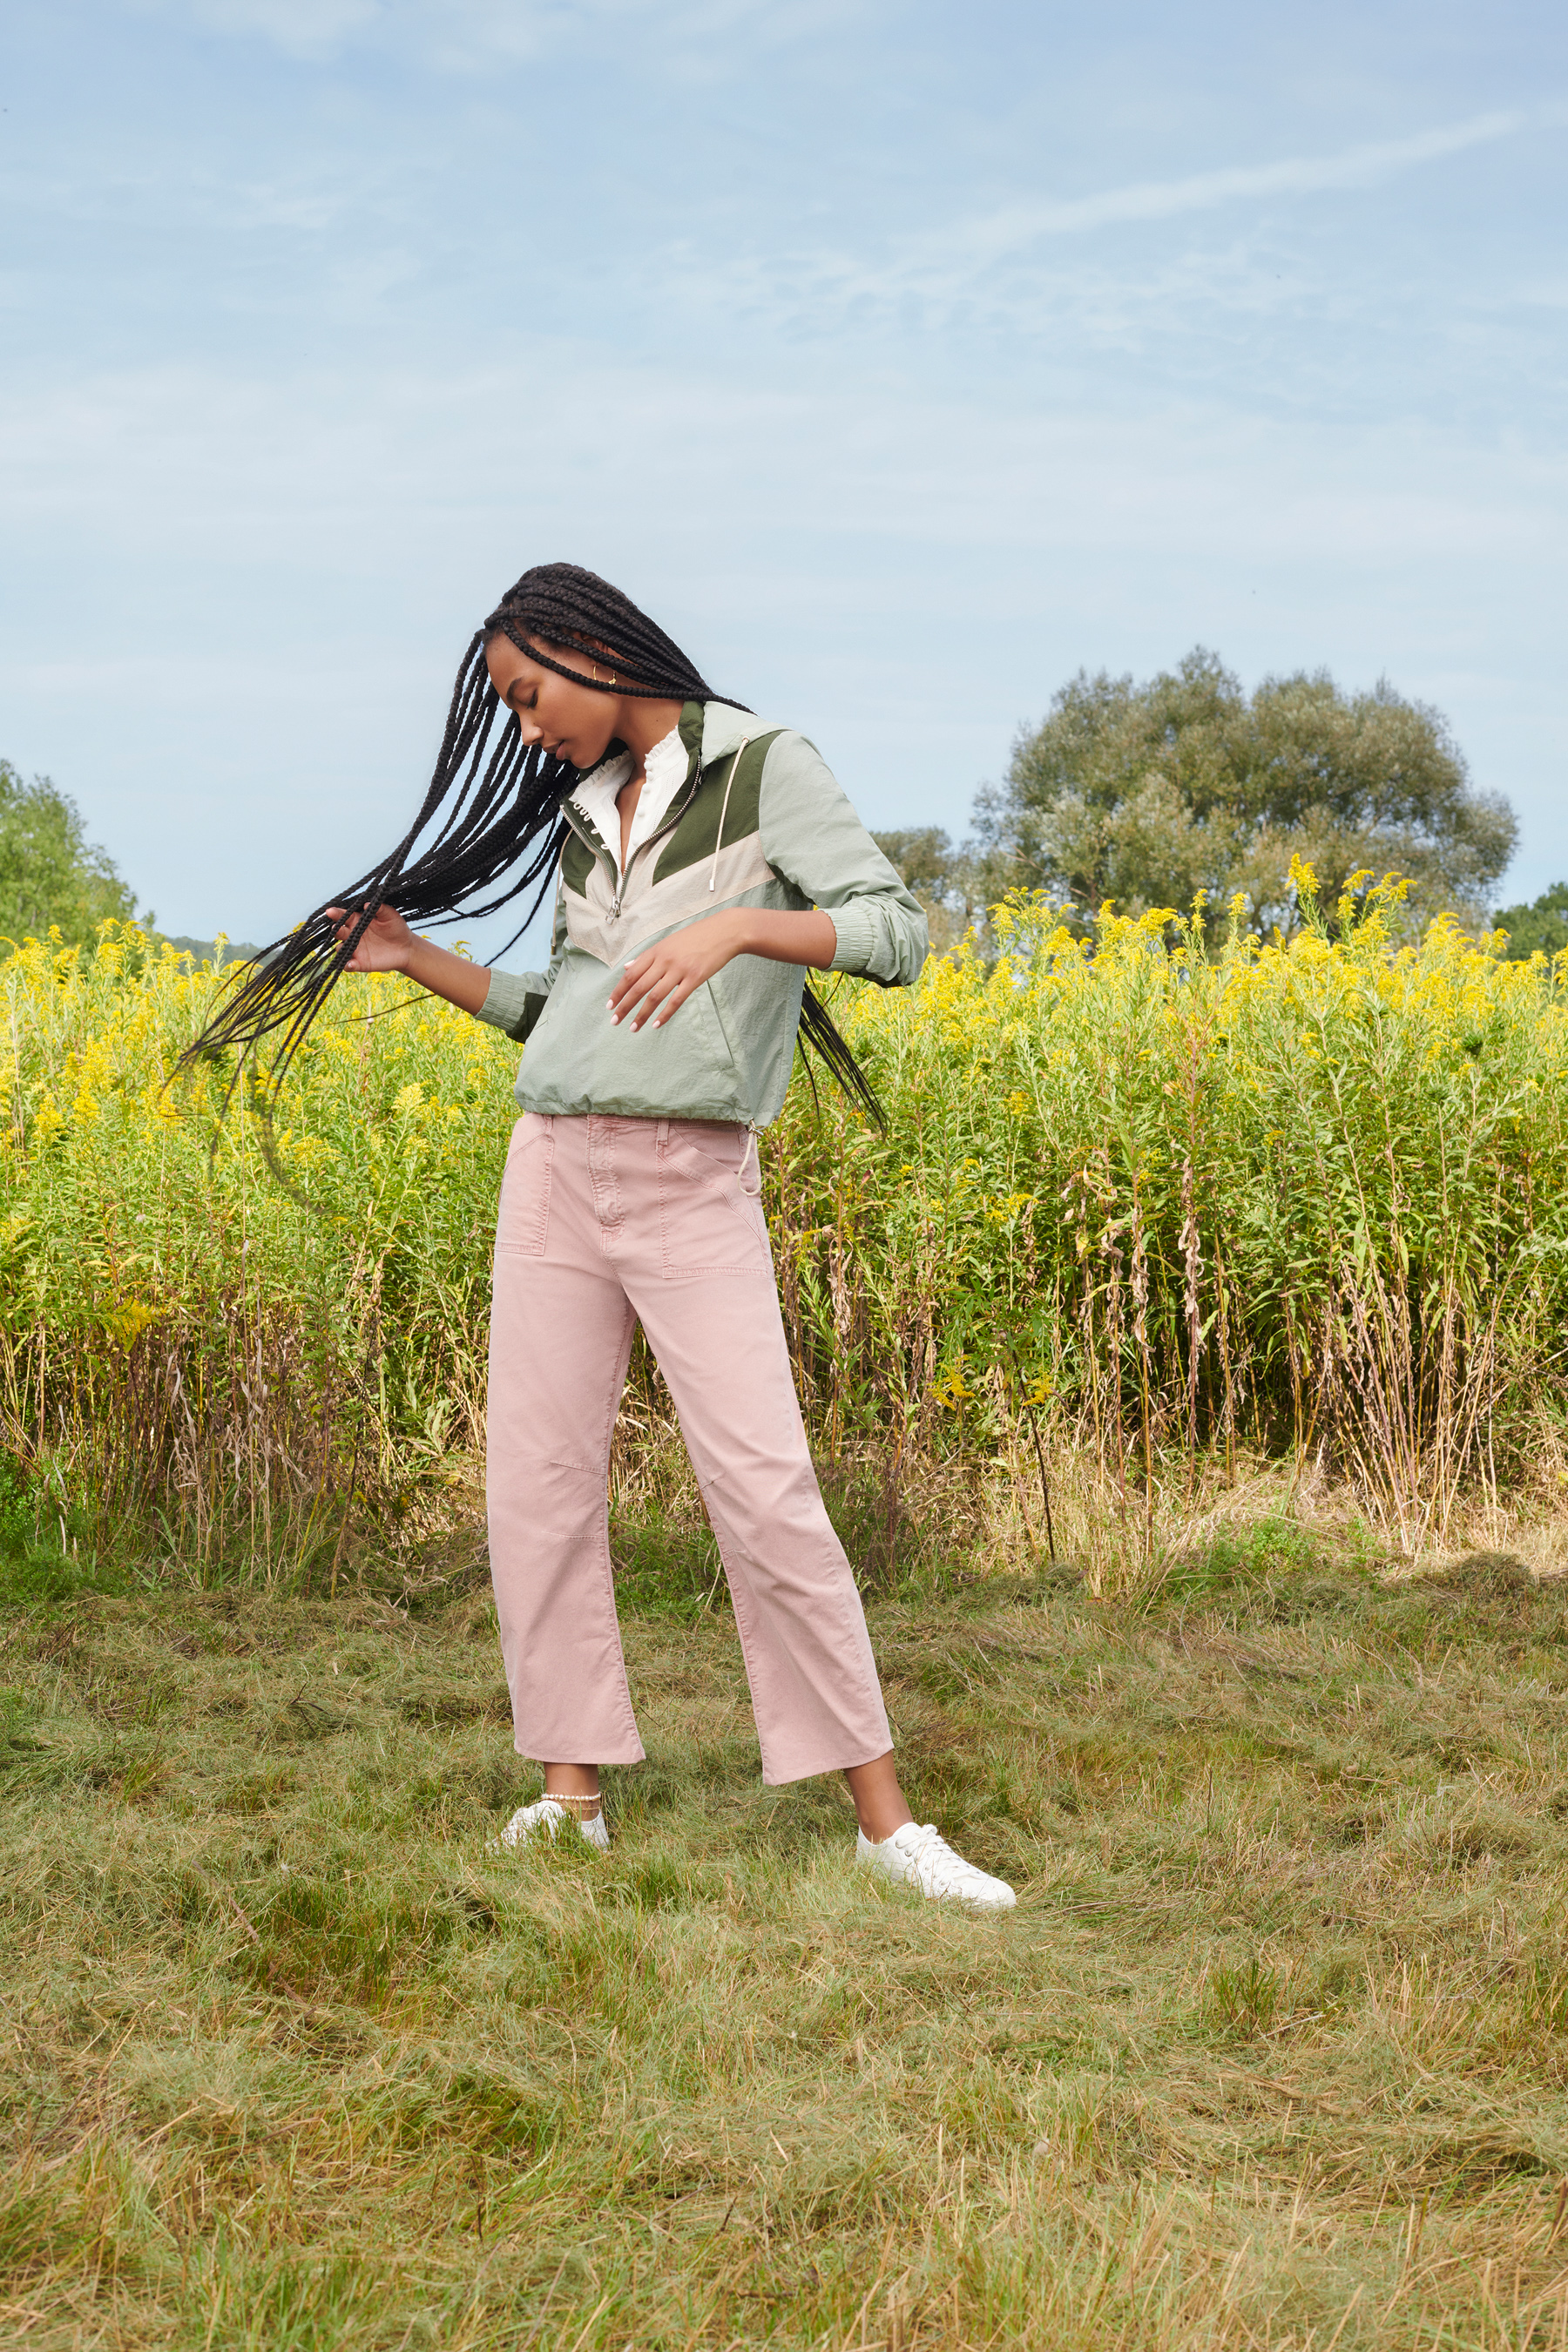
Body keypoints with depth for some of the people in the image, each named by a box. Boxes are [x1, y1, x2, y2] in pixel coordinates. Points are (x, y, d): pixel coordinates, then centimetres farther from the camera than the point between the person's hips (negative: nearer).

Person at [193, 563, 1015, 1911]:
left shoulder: (764, 768, -4)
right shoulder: (583, 812, 15)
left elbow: (898, 934, -12)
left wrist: (734, 927, -23)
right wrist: (414, 959, 16)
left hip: (696, 1190, -6)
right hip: (557, 1174, 6)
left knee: (768, 1495, -10)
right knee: (538, 1486, 4)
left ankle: (885, 1823, -3)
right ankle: (571, 1800, 14)